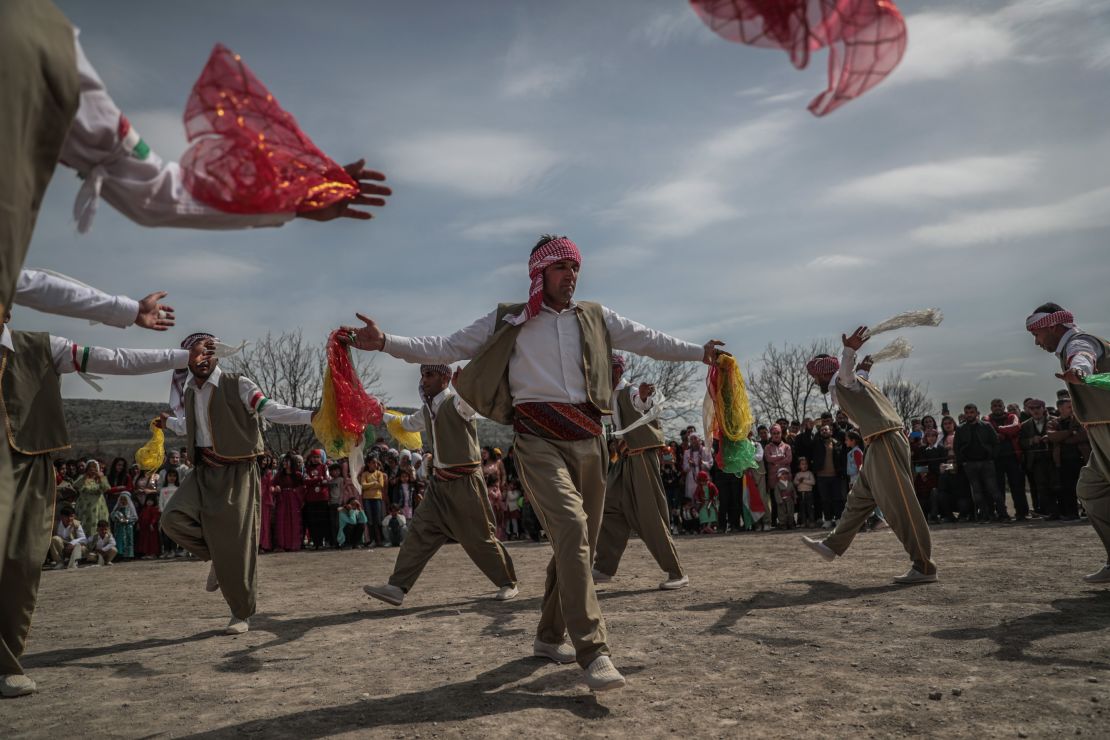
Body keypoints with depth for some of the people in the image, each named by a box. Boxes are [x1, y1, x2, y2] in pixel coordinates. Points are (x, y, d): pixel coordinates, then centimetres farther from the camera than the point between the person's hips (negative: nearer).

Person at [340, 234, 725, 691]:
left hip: (587, 438, 5)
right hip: (539, 439, -4)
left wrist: (699, 352, 24)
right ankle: (593, 652, -20)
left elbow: (648, 340, 22)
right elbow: (447, 348, 4)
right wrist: (386, 342, -6)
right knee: (571, 530, -21)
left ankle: (550, 637, 27)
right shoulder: (508, 320, 6)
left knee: (579, 542, 8)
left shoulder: (595, 318, 15)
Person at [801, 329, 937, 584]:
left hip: (887, 443, -11)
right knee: (859, 499, 18)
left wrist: (849, 351, -48)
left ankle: (924, 567, -8)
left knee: (899, 506, -11)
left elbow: (846, 370, -29)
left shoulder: (844, 380, -5)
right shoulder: (840, 388, 23)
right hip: (880, 446, 11)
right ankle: (833, 545, 30)